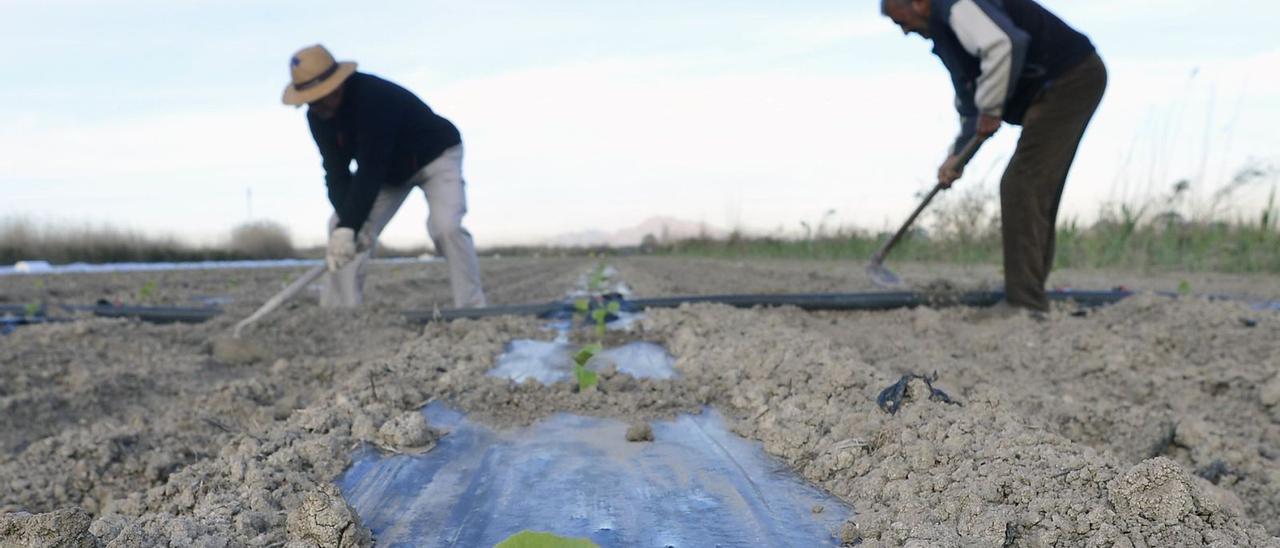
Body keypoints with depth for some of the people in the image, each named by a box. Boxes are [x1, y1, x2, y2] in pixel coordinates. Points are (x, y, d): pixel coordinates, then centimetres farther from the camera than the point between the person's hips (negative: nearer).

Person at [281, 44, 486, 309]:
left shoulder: (375, 98, -38)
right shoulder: (318, 116, -15)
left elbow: (370, 169, -42)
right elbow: (336, 173, -19)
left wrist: (349, 226, -45)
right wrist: (347, 221, -36)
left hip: (436, 156, -7)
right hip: (389, 170, 7)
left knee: (446, 226, -30)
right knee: (339, 226, -6)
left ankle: (472, 309, -21)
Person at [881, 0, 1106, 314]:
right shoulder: (947, 30, 20)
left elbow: (1003, 45, -32)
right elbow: (969, 102, 24)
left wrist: (990, 110, -22)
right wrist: (957, 156, 17)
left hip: (1070, 79, -11)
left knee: (1021, 186, -13)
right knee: (1036, 188, 11)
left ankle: (1024, 302, -13)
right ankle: (1030, 298, 17)